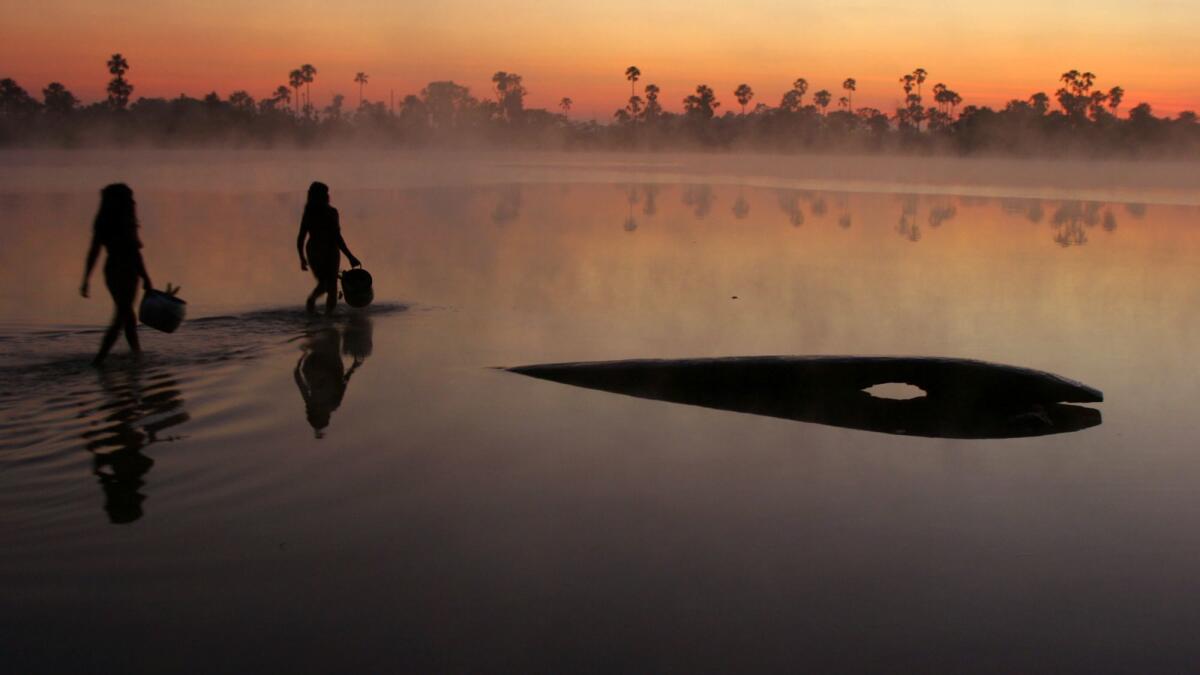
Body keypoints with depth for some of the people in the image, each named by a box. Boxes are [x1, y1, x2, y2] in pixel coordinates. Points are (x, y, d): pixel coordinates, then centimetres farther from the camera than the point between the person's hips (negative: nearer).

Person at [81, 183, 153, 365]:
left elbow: (93, 253, 3)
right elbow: (135, 252, -18)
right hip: (127, 272, -7)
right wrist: (146, 279, -11)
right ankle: (100, 357, -9)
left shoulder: (102, 224, 3)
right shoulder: (126, 224, -16)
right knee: (121, 316, -1)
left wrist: (86, 280, 6)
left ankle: (135, 347, 35)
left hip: (110, 270, 7)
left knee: (126, 310, 23)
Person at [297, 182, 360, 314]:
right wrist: (350, 257, -14)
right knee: (332, 288, 7)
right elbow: (337, 238, -18)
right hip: (329, 253, -5)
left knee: (323, 284, 23)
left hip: (312, 252, 5)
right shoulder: (331, 212, -12)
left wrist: (302, 259, 15)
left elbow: (300, 240, 2)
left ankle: (311, 298, -6)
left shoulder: (307, 214, 2)